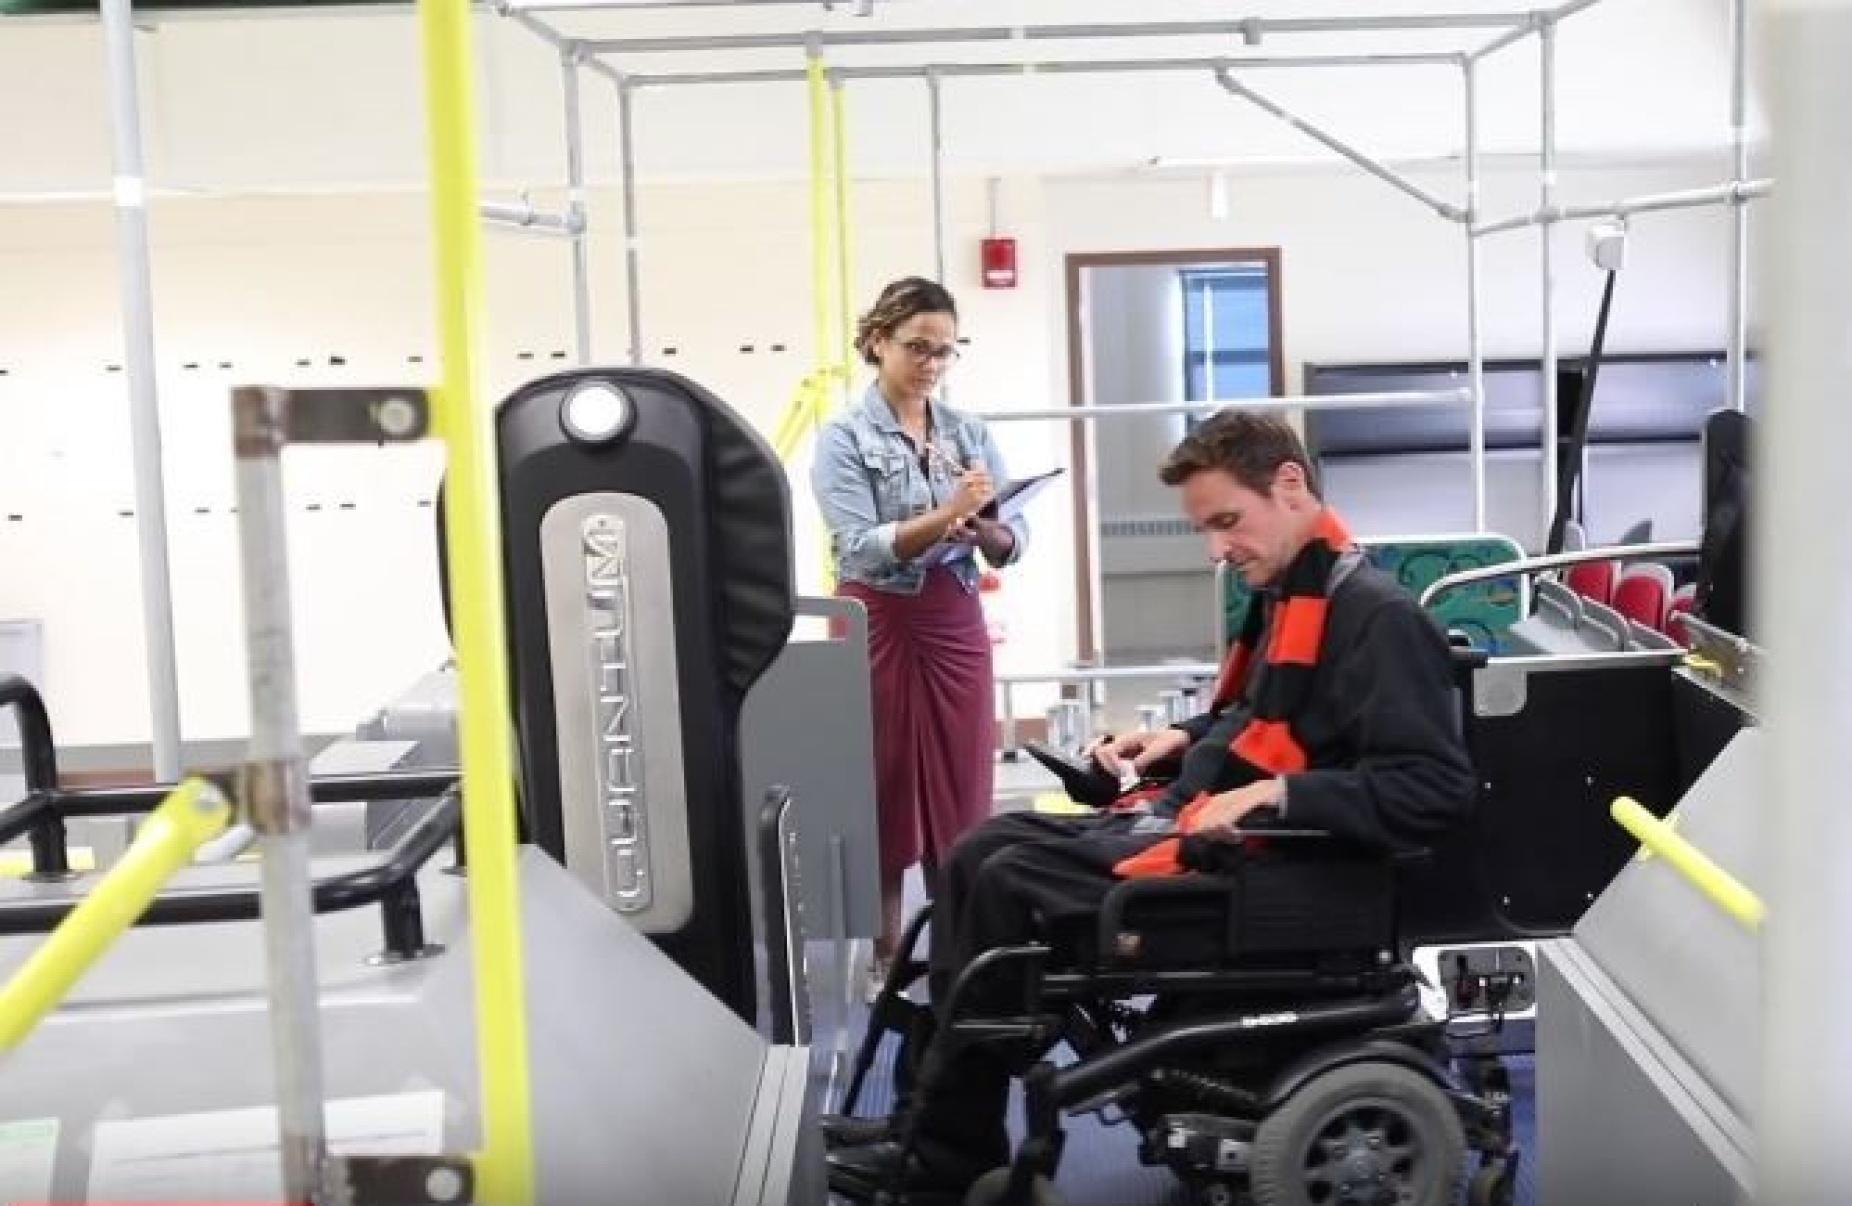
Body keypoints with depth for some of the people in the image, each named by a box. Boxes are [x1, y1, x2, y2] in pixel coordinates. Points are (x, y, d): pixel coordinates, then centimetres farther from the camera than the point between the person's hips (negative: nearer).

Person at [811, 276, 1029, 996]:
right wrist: (946, 515, -28)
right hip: (879, 628, -3)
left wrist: (982, 526, -18)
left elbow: (1012, 546, 3)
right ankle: (882, 955, 16)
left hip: (957, 627, 4)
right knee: (884, 793, 5)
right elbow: (862, 547, -18)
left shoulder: (970, 432, 5)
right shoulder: (843, 438, -6)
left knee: (963, 794, 7)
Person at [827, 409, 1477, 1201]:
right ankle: (938, 1128, -2)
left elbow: (1438, 790, -23)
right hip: (1194, 822, 10)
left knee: (1012, 885, -16)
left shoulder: (1378, 617, -16)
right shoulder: (1288, 596, 13)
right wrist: (1184, 741, 12)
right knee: (984, 851, 1)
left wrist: (1279, 796, -27)